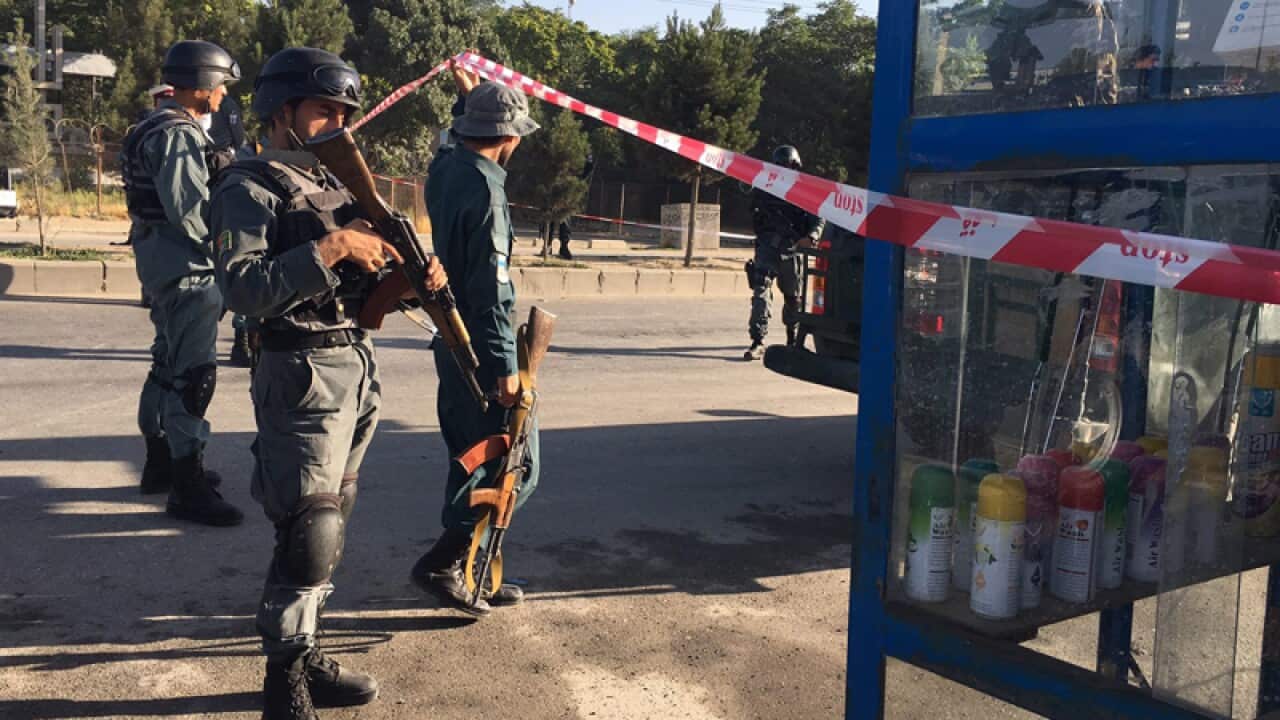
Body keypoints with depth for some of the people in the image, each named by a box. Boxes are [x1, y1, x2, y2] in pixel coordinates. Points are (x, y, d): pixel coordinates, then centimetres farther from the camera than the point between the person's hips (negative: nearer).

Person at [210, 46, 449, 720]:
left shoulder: (331, 183, 16)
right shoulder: (250, 186, -7)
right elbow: (241, 287, -22)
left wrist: (413, 277, 0)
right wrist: (331, 247, -24)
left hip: (357, 367, 8)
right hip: (302, 377, -8)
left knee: (330, 524, 15)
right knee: (309, 536, -7)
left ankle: (305, 656, 28)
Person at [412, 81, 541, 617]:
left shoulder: (445, 169, 7)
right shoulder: (484, 188, -19)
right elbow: (489, 287, -22)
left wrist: (470, 94, 43)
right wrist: (505, 365, -20)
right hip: (479, 351, -9)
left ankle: (468, 573, 26)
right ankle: (440, 564, -1)